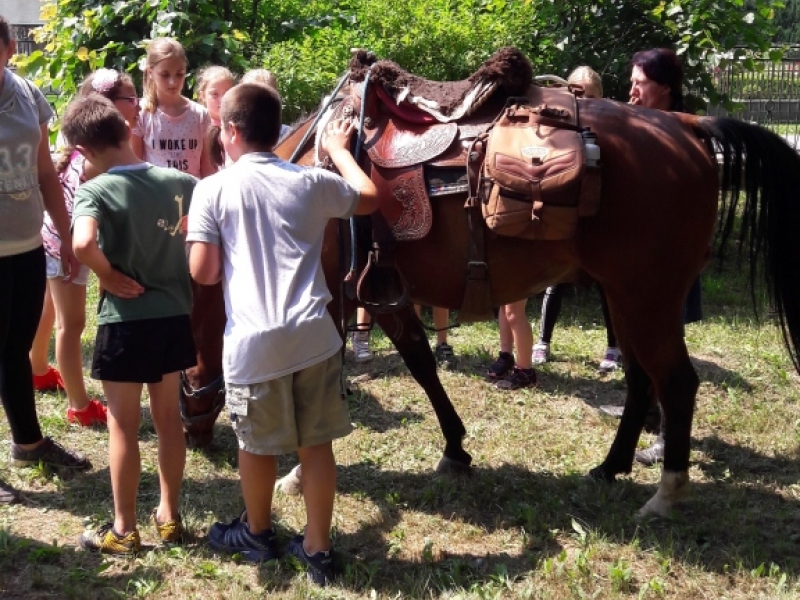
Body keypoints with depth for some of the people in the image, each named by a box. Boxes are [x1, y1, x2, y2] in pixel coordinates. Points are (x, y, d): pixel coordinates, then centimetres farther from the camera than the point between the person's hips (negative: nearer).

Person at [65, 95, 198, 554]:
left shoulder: (95, 191, -15)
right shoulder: (176, 180, 0)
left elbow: (82, 245, -32)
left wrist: (109, 276, -16)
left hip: (126, 319, -5)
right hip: (174, 315, 5)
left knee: (124, 426, 6)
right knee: (169, 417, 16)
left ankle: (124, 530, 17)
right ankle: (170, 516, 28)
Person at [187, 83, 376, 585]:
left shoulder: (213, 189, -3)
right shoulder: (311, 182, 5)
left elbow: (202, 272, -7)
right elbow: (369, 197, 23)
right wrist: (339, 149, 37)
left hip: (254, 340, -2)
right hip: (313, 335, 3)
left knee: (258, 445, 17)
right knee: (317, 443, 12)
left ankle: (257, 534, 38)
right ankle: (318, 549, 22)